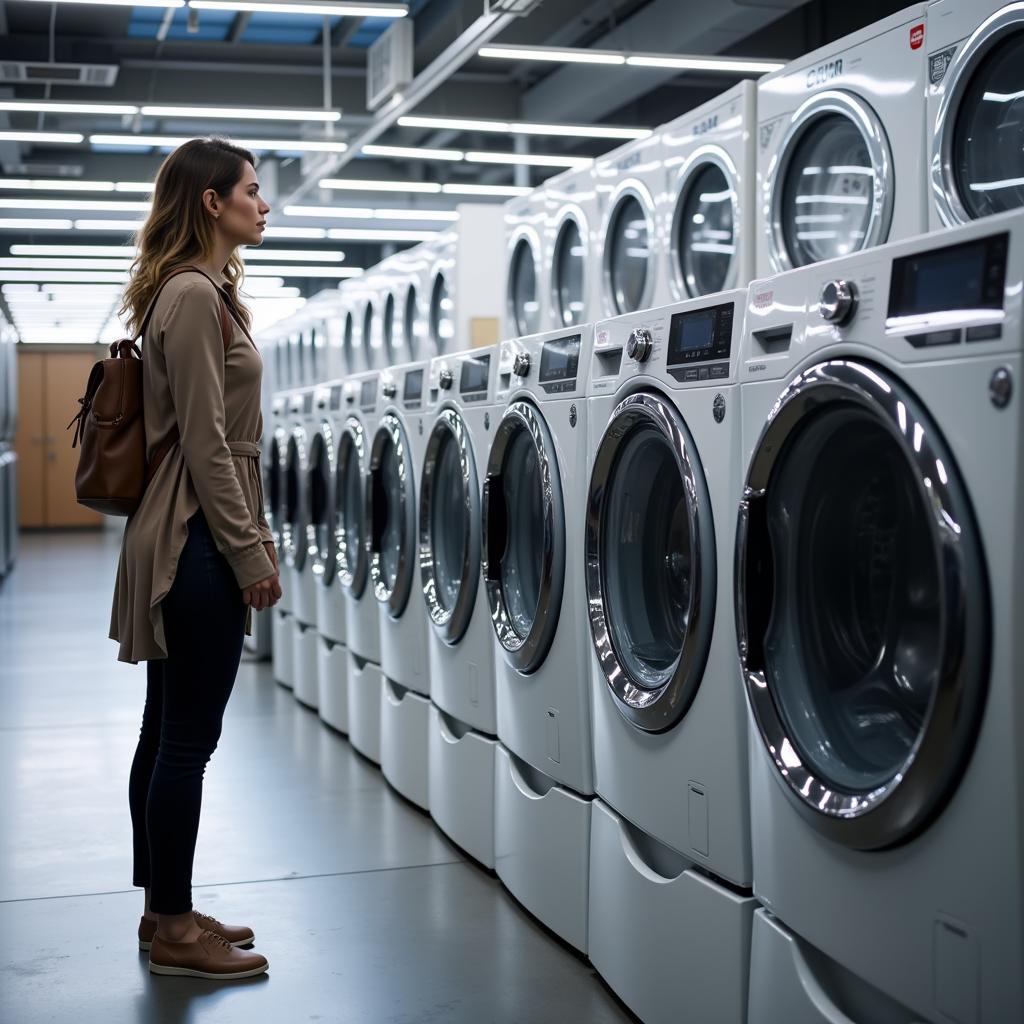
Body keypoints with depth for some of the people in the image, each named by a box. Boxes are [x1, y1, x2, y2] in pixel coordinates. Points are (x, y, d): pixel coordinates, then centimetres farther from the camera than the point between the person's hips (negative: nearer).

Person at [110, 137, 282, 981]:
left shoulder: (205, 292, 17)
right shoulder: (192, 294, -14)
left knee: (168, 735, 14)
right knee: (187, 740, -2)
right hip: (198, 542, -10)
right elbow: (204, 442, -19)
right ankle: (174, 930, 9)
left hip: (187, 541, 10)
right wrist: (248, 554, -16)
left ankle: (166, 911, 25)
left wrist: (257, 539, 18)